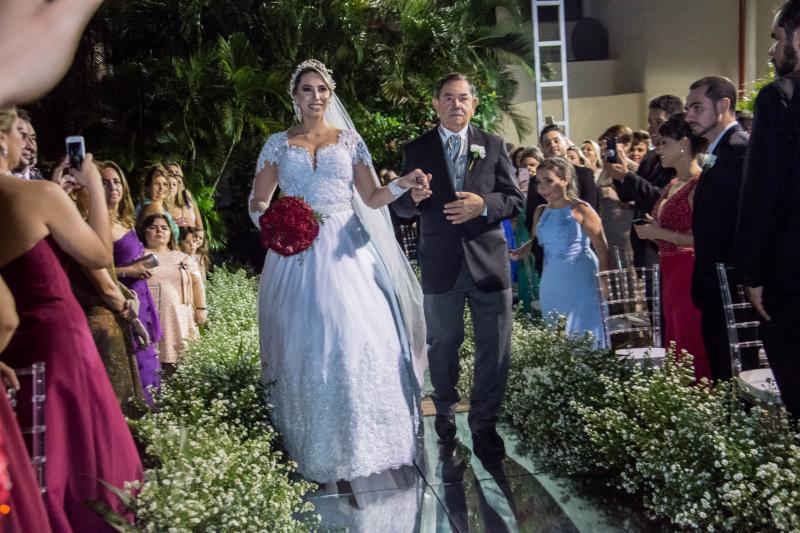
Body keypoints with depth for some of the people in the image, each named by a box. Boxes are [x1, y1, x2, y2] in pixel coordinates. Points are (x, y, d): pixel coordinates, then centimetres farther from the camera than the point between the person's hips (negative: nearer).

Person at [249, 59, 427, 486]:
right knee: (305, 345, -2)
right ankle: (316, 452, 10)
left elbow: (372, 198, 10)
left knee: (359, 338, -11)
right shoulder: (278, 143, 11)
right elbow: (257, 204, 11)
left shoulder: (349, 140, 12)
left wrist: (402, 184, -8)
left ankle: (362, 444, 1)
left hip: (345, 250, 0)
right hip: (297, 254, 0)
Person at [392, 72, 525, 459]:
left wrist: (483, 205, -17)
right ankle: (445, 410, 37)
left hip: (488, 261, 0)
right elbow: (401, 208, 3)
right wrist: (413, 197, -20)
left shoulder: (493, 146, 5)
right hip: (440, 264, 0)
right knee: (442, 345, 15)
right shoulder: (416, 150, 4)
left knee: (494, 348, 4)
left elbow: (515, 199, 2)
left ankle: (484, 424, 19)